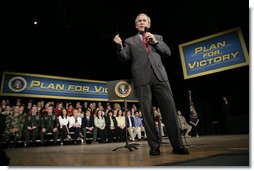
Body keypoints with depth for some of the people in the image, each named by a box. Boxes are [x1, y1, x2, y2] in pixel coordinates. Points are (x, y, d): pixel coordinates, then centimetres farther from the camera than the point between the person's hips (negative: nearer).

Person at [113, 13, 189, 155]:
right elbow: (124, 58, 10)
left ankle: (177, 145, 0)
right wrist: (120, 46, -9)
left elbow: (168, 52, 16)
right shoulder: (130, 41, 20)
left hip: (160, 76, 1)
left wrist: (155, 42, 3)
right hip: (142, 79, -1)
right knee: (147, 112, -4)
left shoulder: (157, 37, 25)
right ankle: (154, 146, 3)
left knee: (170, 109, -7)